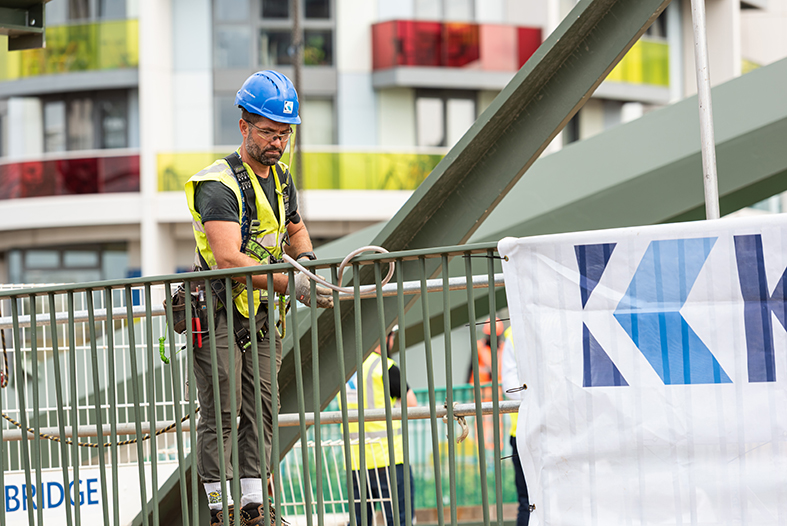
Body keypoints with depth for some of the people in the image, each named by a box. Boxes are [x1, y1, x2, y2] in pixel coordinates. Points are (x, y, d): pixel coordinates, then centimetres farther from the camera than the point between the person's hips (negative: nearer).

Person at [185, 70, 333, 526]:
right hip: (216, 312, -7)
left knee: (261, 408, 5)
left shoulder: (281, 179, 7)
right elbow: (228, 259, -31)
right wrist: (291, 284, -38)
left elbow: (295, 228, 26)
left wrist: (306, 256, 2)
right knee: (221, 412, -6)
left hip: (260, 312, 7)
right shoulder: (220, 185, -20)